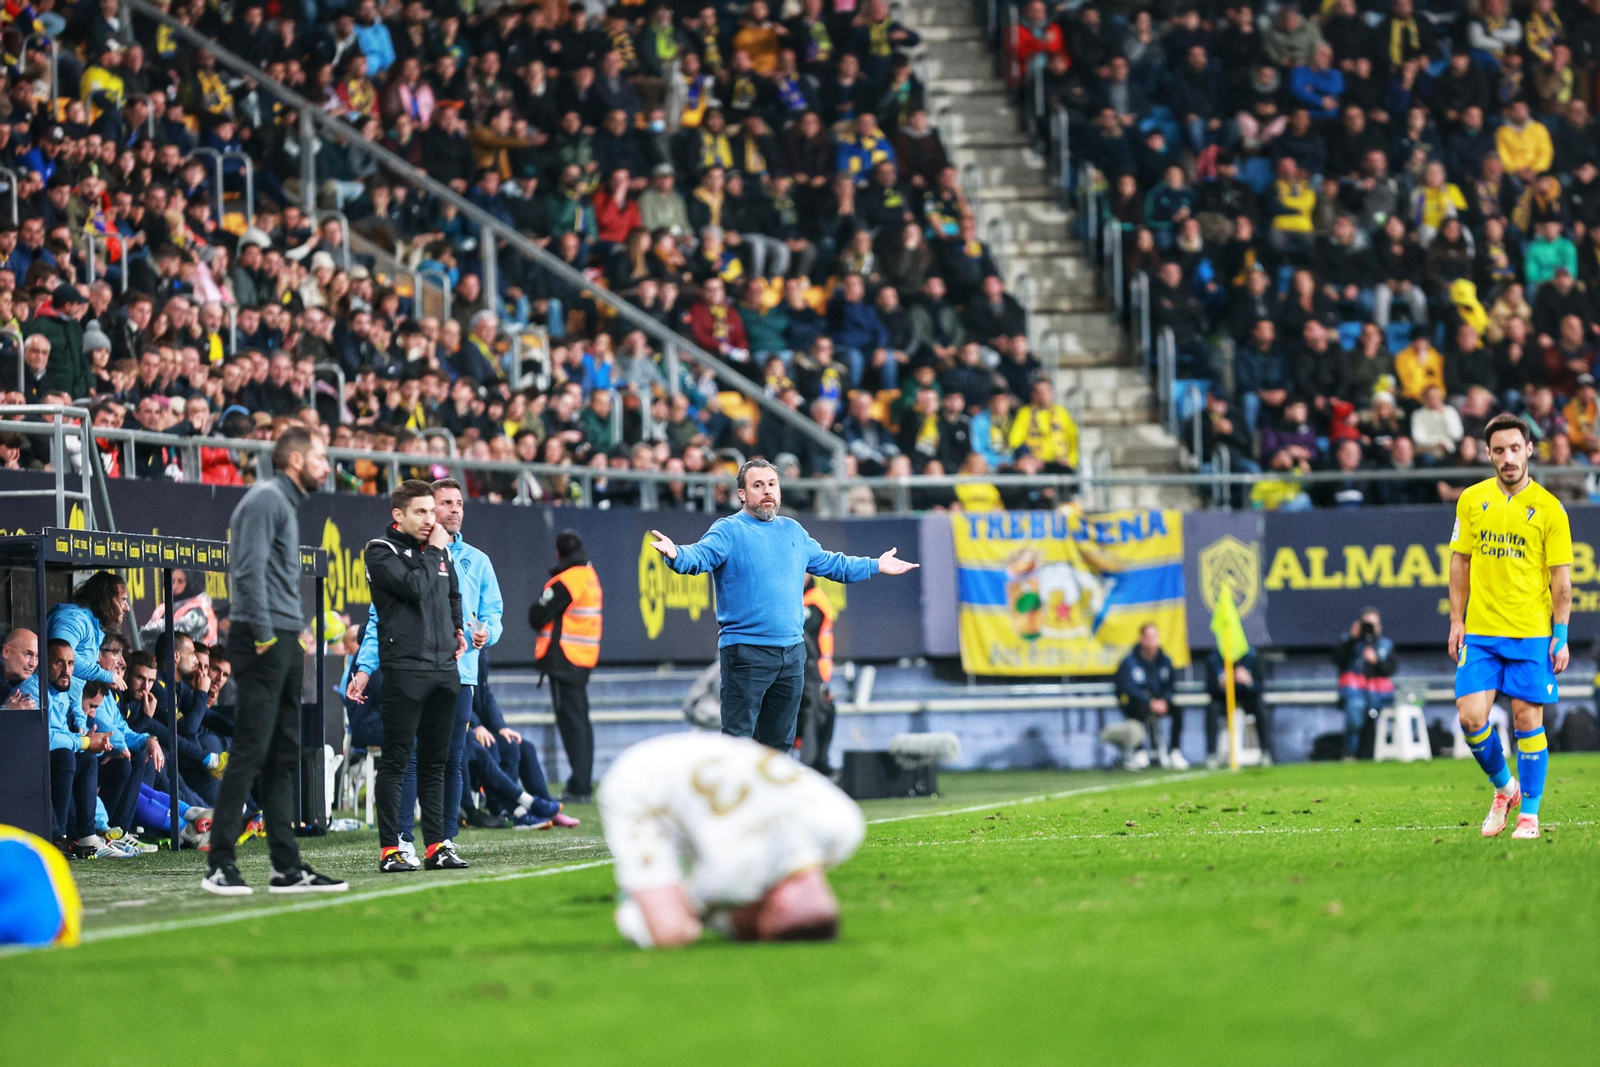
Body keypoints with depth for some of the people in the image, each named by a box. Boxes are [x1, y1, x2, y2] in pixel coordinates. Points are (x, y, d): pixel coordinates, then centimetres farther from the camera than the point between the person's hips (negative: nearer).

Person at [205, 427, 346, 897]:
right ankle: (220, 866, -11)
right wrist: (264, 636, -20)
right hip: (263, 644, -10)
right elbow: (250, 571, -19)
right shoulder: (265, 499, -10)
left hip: (283, 643, 10)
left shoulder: (286, 504, 21)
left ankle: (287, 868, 12)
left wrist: (295, 640, 17)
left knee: (283, 758, 10)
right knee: (250, 753, -11)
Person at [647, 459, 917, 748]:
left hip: (792, 653, 7)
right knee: (737, 737, -9)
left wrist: (876, 566, 33)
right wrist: (676, 555, -45)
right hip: (746, 652, -7)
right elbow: (700, 556, -23)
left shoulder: (794, 531, 15)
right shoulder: (728, 531, -5)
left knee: (779, 740, 14)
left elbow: (831, 564, 30)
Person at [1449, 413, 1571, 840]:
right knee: (1471, 717, -6)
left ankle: (1529, 813, 9)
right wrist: (1457, 620, 7)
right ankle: (1504, 788, 19)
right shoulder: (1472, 500, 5)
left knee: (1528, 720, -2)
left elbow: (1562, 579, -2)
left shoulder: (1548, 509, -4)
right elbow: (1460, 561, 12)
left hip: (1532, 633, -2)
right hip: (1480, 631, 2)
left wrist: (1561, 636, -6)